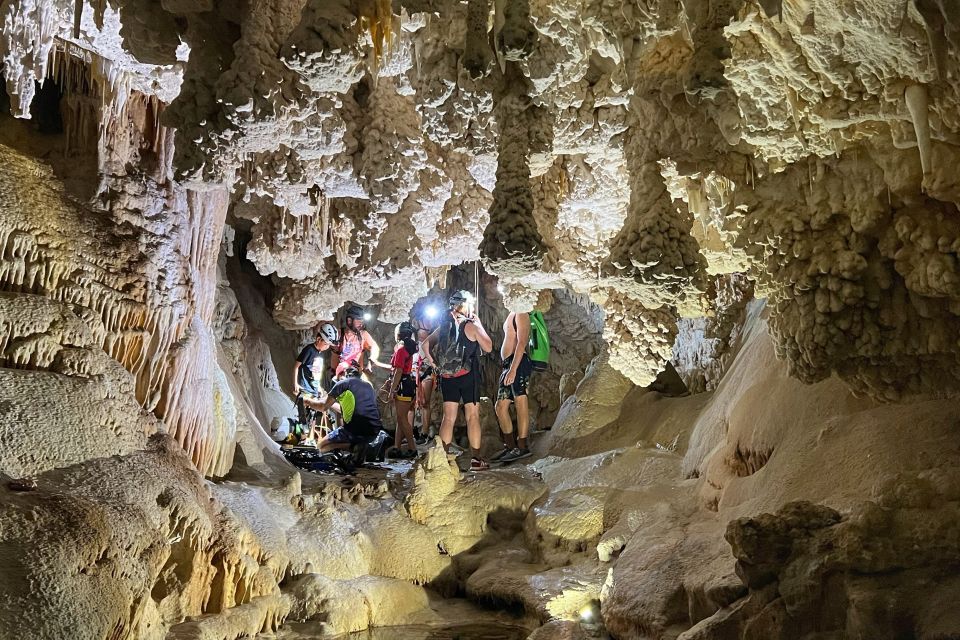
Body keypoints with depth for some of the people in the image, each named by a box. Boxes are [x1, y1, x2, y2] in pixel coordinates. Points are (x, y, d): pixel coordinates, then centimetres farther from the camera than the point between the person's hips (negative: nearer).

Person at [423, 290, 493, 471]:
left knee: (448, 418, 8)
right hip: (468, 375, -5)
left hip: (447, 377, 5)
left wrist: (434, 364, 11)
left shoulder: (444, 325, 8)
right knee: (473, 417, 1)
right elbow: (488, 347, -2)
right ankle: (475, 459, 1)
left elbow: (426, 343, 10)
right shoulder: (471, 325, -6)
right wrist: (479, 324, 5)